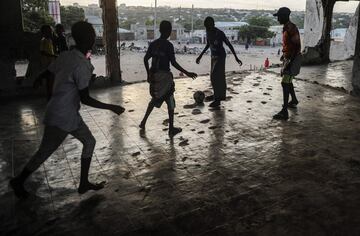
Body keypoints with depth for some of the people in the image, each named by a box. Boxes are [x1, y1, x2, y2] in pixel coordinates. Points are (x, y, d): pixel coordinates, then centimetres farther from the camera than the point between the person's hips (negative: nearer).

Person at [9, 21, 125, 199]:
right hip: (62, 117, -9)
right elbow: (85, 99, -24)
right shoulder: (82, 65, -24)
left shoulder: (65, 56, 2)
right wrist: (111, 108, -18)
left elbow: (46, 73, 14)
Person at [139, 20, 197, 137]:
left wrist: (149, 74, 16)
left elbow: (145, 59, 6)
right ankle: (171, 129, 8)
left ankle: (143, 122, 25)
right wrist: (187, 73, -14)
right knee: (170, 102, 5)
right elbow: (174, 63, -18)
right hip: (165, 76, -6)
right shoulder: (168, 45, -13)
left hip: (154, 76, 6)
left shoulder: (153, 44, 5)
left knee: (155, 100, 24)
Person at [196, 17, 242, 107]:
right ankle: (222, 95, 29)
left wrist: (236, 58, -15)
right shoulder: (208, 32, 1)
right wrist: (200, 56, 17)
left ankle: (217, 99, -8)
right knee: (220, 77, 16)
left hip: (220, 56, -8)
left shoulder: (220, 33, -22)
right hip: (213, 56, 8)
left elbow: (229, 45, -16)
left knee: (214, 77, -13)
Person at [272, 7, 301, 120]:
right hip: (287, 58, 10)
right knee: (287, 81, 23)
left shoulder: (292, 28, -19)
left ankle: (284, 112, -15)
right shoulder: (286, 28, 11)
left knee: (285, 83, -14)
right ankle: (294, 101, 44)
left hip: (292, 59, -10)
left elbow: (297, 46, -23)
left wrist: (290, 62, -27)